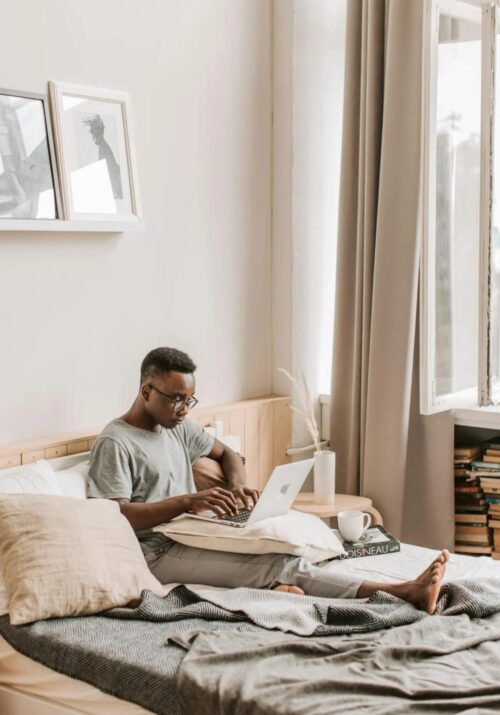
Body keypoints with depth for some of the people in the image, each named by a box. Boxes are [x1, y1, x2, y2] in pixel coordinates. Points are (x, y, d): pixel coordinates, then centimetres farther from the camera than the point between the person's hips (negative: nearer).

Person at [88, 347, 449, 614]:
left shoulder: (178, 427, 16)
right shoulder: (114, 443, -9)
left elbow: (226, 452, 28)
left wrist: (237, 485, 4)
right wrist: (188, 501, -26)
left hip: (192, 537, 9)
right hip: (158, 554, -9)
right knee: (277, 564, -26)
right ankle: (403, 593, -34)